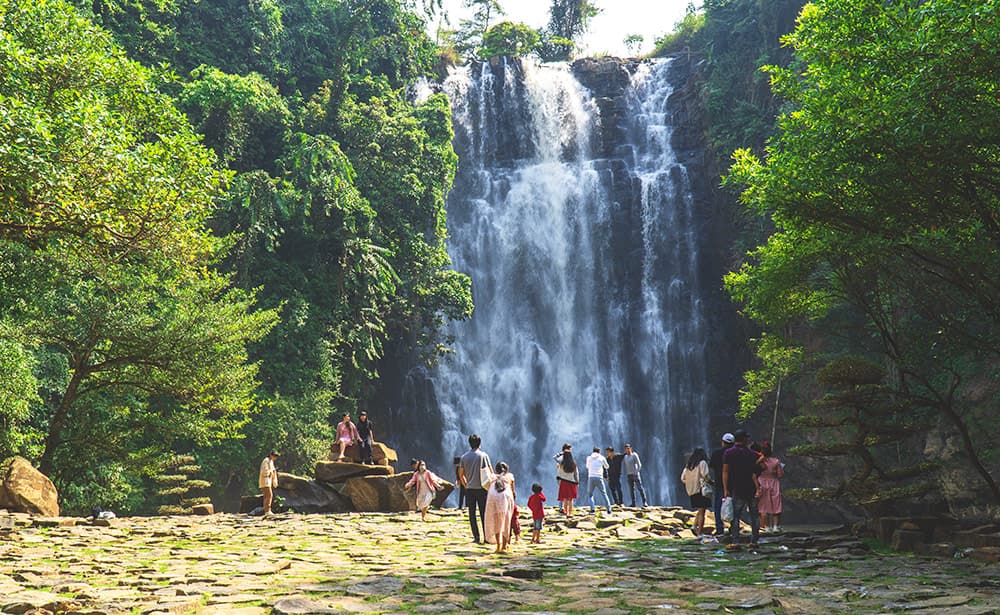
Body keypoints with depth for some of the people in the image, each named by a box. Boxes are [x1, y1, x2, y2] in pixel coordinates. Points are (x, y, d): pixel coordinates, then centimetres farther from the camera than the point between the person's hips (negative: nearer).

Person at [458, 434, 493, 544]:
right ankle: (486, 536, 1)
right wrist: (490, 485, 9)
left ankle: (476, 537, 3)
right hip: (482, 489, -2)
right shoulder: (483, 455, -4)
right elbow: (490, 472, -2)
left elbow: (461, 474, 7)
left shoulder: (464, 457, 3)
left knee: (472, 513, 7)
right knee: (484, 513, 3)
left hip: (470, 489, 2)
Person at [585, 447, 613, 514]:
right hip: (599, 478, -1)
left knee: (590, 494, 13)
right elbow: (606, 467, 23)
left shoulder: (589, 458, 12)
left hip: (591, 478, 1)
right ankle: (609, 509, 0)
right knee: (604, 494, 8)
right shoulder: (602, 458, 8)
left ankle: (592, 508, -5)